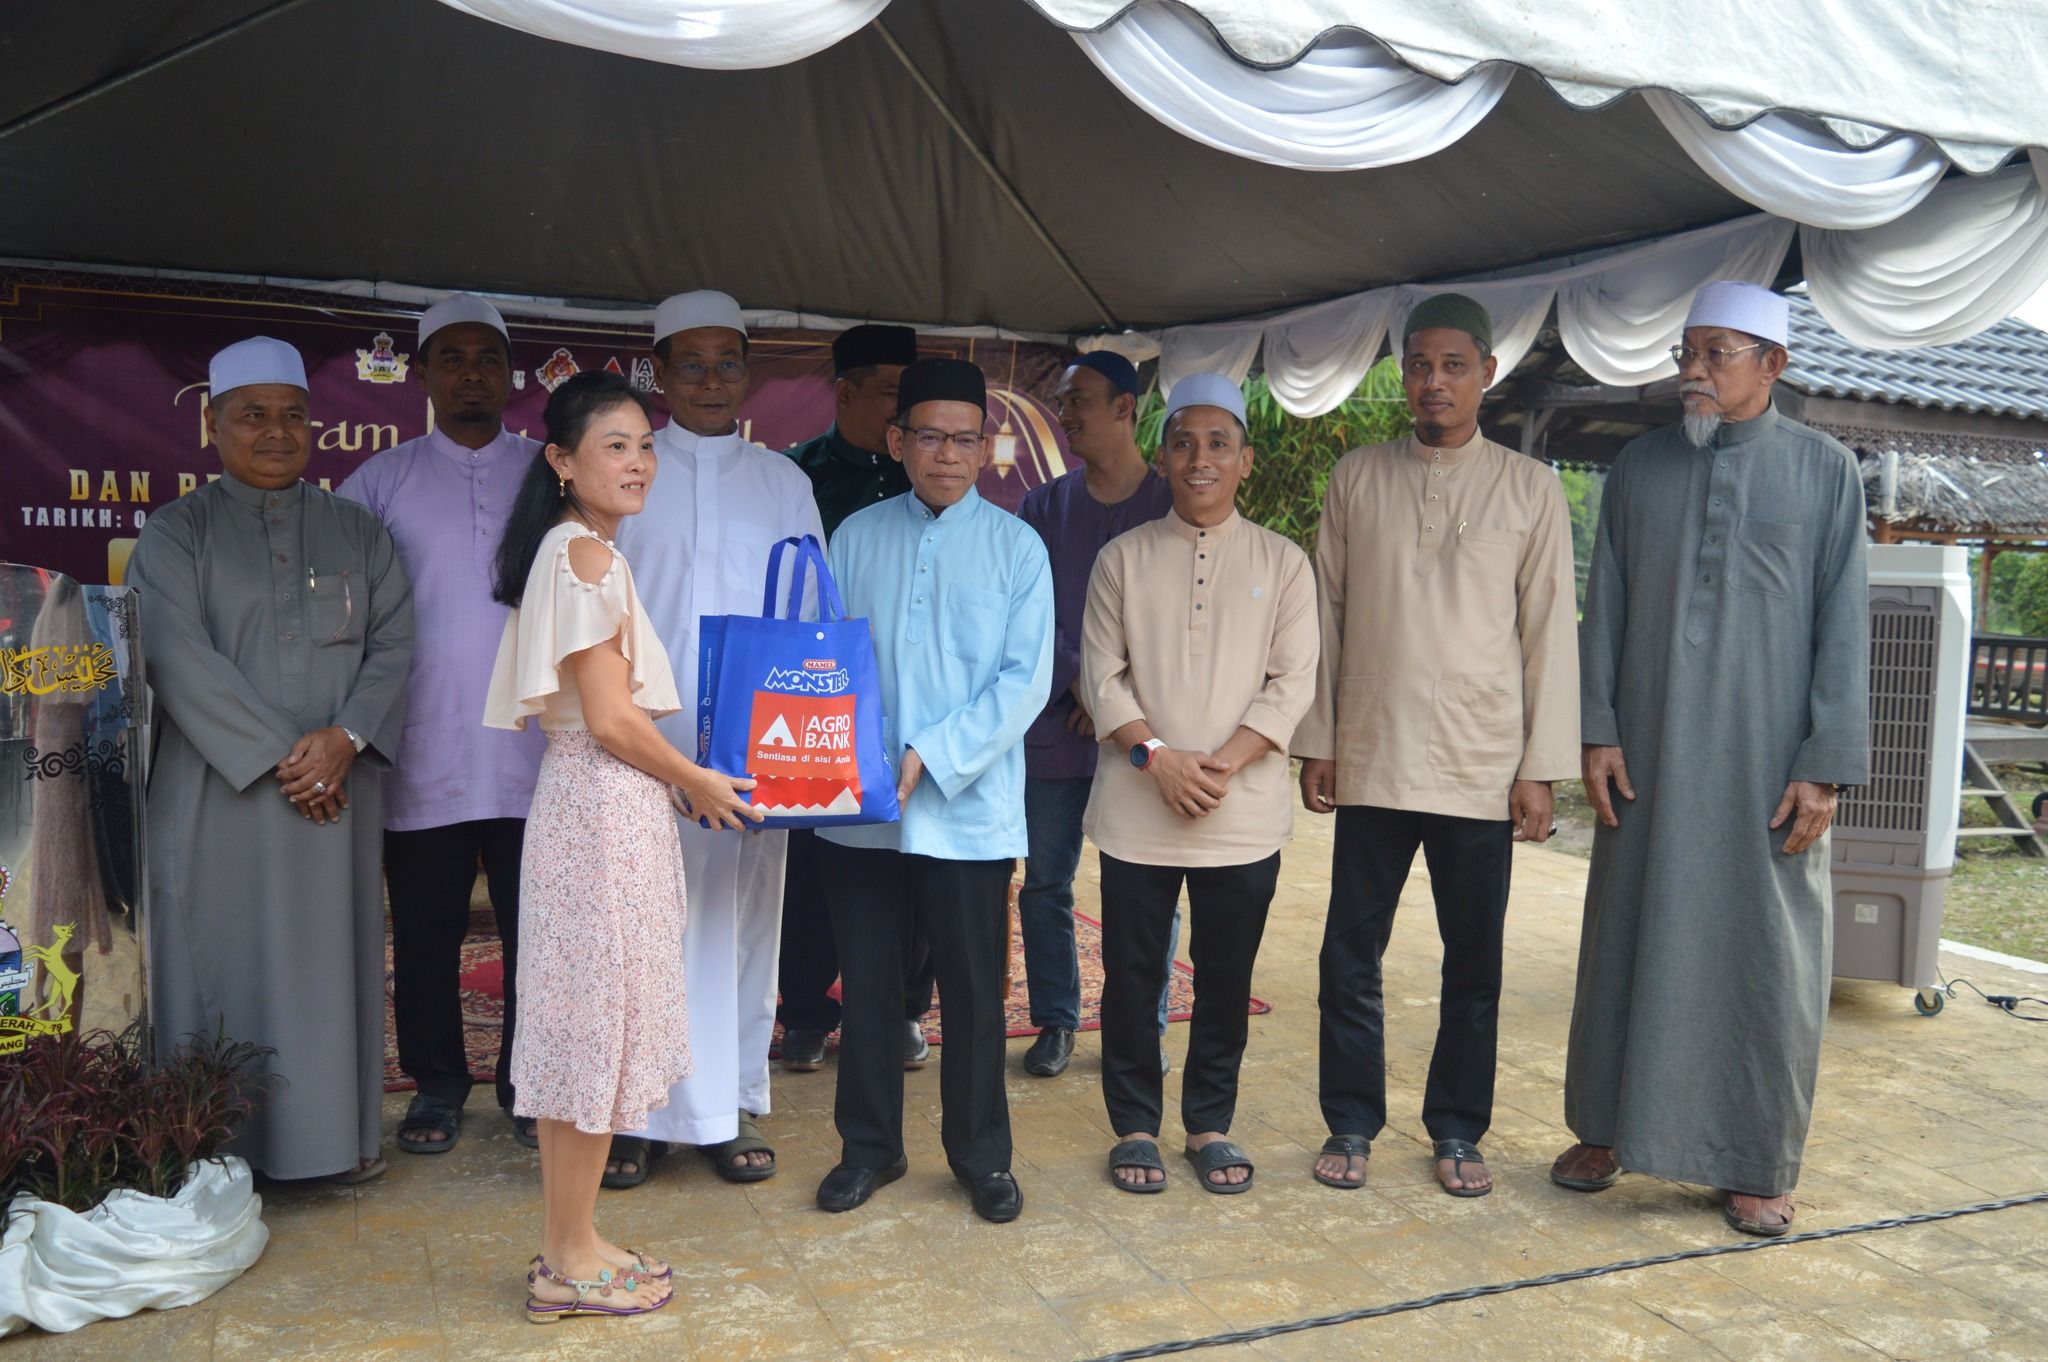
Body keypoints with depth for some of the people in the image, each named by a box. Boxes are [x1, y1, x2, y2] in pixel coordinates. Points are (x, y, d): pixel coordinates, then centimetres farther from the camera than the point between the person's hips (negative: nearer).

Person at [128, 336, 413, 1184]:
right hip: (219, 790, -2)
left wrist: (344, 738, -13)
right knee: (223, 955, 2)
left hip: (336, 789, 2)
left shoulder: (357, 532, 11)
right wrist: (277, 754, -16)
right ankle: (221, 1142, 12)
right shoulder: (177, 532, 3)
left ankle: (336, 1129, 16)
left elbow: (393, 643, 3)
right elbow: (179, 656, -9)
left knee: (330, 954, 6)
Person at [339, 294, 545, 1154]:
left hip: (535, 753, 0)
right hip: (423, 757, 0)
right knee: (426, 935, 10)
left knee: (535, 929, 7)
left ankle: (529, 1083, 22)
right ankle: (436, 1084, 26)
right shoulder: (382, 481, 5)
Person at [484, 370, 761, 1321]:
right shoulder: (587, 554, -14)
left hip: (600, 804, 10)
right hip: (607, 807, -10)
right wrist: (697, 782, -5)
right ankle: (571, 1263, 14)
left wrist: (675, 780, 17)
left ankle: (568, 1244, 26)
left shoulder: (574, 552, 15)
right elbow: (609, 719, -18)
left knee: (586, 1027, 14)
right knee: (597, 1024, 0)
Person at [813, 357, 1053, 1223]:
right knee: (865, 986, 12)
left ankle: (981, 1157, 26)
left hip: (969, 810, -2)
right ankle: (869, 1146, 30)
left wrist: (933, 756, -15)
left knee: (974, 991, 8)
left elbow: (1025, 679, -7)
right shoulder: (857, 537, 5)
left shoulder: (1016, 546, -1)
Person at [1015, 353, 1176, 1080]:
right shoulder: (1043, 506, 7)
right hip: (1054, 729, 2)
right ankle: (1056, 1021, 22)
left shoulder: (1173, 505, 2)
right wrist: (1079, 682, -12)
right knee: (1045, 882, 7)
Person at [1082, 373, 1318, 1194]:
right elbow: (1100, 673, 0)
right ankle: (1134, 1125, 23)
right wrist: (1158, 756, -13)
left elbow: (1292, 683, -2)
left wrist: (1224, 761, -14)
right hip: (1136, 809, 0)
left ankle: (1210, 1125, 26)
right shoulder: (1125, 558, 4)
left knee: (1227, 975, 9)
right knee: (1132, 971, 7)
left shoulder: (1282, 563, 4)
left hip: (1243, 811, 0)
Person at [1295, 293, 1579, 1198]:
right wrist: (1316, 741, 3)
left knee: (1474, 960, 8)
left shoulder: (1529, 489, 3)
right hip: (1371, 760, 1)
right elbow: (1325, 614, 7)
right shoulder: (1356, 480, 6)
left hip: (1482, 769, -1)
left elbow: (1550, 632, 2)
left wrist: (1541, 766, -3)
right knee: (1351, 952, 5)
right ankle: (1351, 1121, 21)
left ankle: (1458, 1129, 24)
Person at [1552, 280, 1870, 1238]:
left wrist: (1826, 765, -8)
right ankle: (1607, 1128, 23)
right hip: (1649, 757, 2)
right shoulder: (1640, 467, 7)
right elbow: (1604, 607, 7)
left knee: (1768, 957, 4)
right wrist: (1597, 729, -1)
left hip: (1768, 762, -2)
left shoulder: (1825, 472, 1)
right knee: (1630, 937, 9)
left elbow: (1843, 626, -2)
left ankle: (1759, 1164, 18)